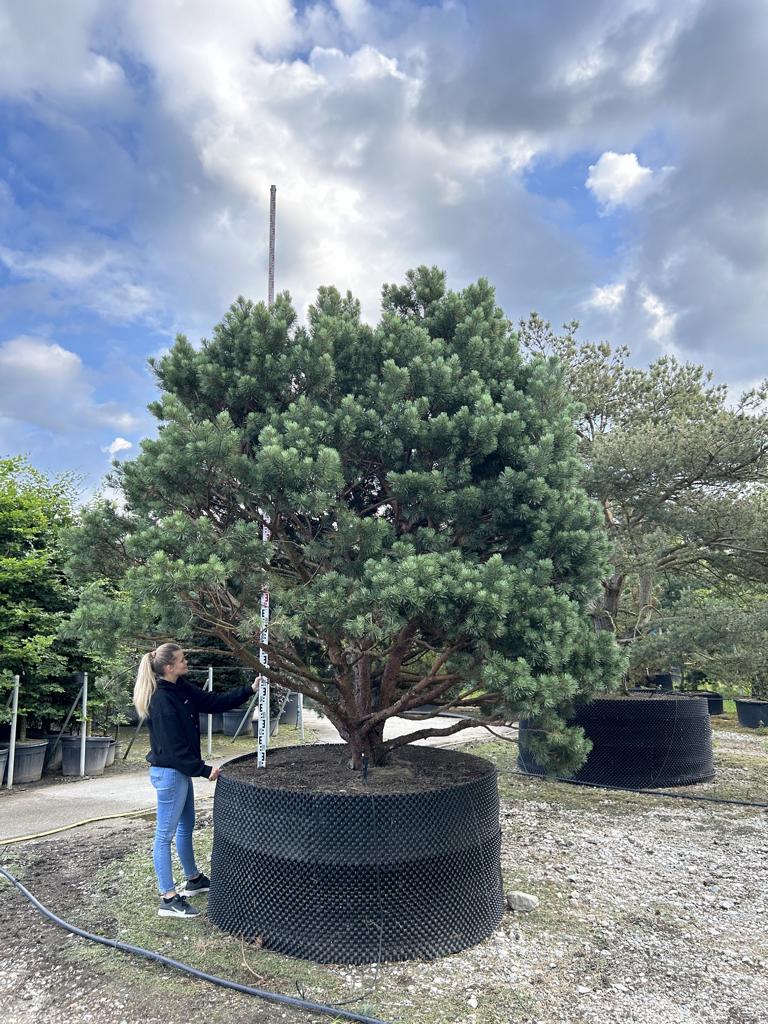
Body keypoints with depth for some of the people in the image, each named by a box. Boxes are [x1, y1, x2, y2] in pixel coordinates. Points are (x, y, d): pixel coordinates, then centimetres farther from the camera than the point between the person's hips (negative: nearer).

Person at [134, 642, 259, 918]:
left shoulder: (182, 689, 2)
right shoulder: (161, 700, -24)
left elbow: (214, 702, 6)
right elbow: (174, 747, -23)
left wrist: (250, 689, 0)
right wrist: (204, 770, -20)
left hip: (181, 770, 10)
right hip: (169, 772, -10)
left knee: (186, 826, 22)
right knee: (165, 834, 2)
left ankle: (194, 880, 39)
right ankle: (168, 899, 12)